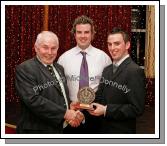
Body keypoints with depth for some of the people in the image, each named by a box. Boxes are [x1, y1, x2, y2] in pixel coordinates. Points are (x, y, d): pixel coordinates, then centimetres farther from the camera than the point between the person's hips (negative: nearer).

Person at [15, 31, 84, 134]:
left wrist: (71, 111, -5)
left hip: (61, 128, 7)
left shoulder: (59, 68, 10)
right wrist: (65, 113, -22)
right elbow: (33, 100, -24)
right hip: (37, 131, -7)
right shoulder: (25, 69, -13)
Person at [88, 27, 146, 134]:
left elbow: (137, 108, -21)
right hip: (103, 127, 7)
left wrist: (106, 110, -21)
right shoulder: (107, 70, 7)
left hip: (122, 130, -7)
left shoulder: (135, 71, -17)